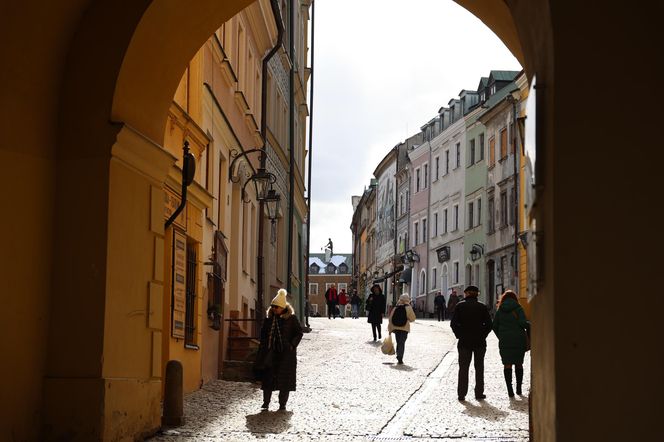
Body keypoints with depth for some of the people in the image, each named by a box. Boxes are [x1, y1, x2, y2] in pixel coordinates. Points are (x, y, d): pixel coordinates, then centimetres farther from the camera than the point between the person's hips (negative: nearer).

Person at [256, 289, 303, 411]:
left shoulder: (291, 318, -4)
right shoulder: (269, 318, 7)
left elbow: (299, 333, 0)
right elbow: (263, 335, 13)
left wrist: (292, 345, -12)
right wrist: (261, 353, 8)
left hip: (286, 353, -3)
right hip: (271, 352, 3)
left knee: (285, 378, 1)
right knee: (268, 377, 3)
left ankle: (282, 403, 9)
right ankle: (266, 402, 12)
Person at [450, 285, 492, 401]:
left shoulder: (460, 306, -3)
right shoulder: (482, 307, -1)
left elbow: (453, 323, -7)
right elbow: (488, 324, -4)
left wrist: (459, 335, 2)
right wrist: (483, 335, 4)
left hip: (464, 342, 0)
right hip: (480, 342, 0)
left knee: (463, 368, 6)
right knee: (479, 368, 10)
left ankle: (462, 394, 3)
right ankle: (479, 393, 10)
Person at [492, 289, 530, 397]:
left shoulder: (500, 310, 5)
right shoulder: (518, 309, -3)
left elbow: (494, 326, 4)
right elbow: (522, 322, -15)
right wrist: (529, 325, 5)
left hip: (504, 340, 1)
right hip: (518, 340, -1)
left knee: (507, 365, 3)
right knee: (519, 364, 13)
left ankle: (510, 390, -4)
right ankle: (519, 388, 16)